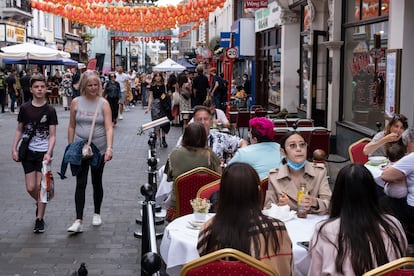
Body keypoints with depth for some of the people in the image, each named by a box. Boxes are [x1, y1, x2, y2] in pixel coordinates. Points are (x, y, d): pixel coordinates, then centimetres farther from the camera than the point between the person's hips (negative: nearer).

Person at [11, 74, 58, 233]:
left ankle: (40, 219, 11)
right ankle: (39, 203, 34)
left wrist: (49, 153, -18)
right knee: (30, 188, 1)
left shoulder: (50, 111, -5)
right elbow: (19, 130, 9)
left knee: (40, 186, -3)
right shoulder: (24, 108, 1)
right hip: (28, 151, 2)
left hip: (43, 152, -2)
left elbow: (52, 135, -5)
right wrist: (14, 148, 1)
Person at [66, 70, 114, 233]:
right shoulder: (76, 102, 0)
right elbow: (72, 126, 7)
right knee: (80, 184, -3)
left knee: (97, 182, 13)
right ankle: (79, 221, -3)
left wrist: (109, 148, -24)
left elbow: (109, 128, -12)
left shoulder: (103, 103, -5)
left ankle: (97, 214, 31)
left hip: (99, 149, -1)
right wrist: (70, 148, 5)